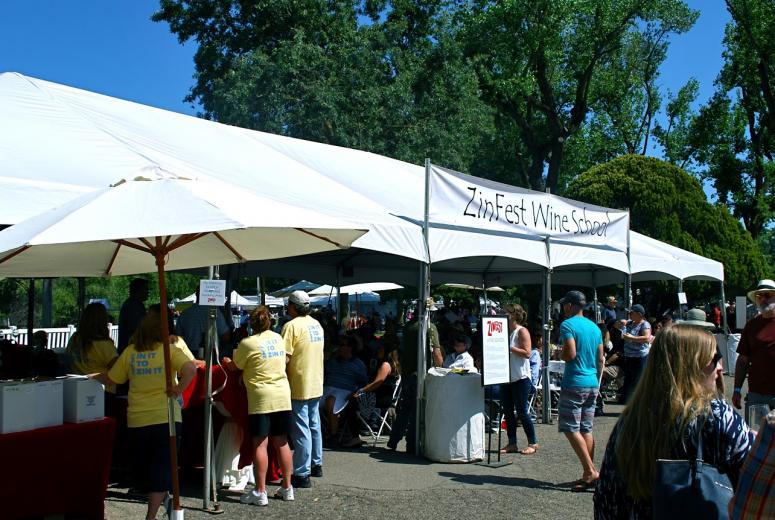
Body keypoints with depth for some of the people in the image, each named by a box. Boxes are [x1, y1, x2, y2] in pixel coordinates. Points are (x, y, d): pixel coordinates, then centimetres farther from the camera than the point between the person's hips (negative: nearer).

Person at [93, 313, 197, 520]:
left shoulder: (130, 352, 3)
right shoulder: (169, 349, -4)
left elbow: (110, 379, 11)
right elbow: (190, 369, -20)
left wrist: (91, 377, 28)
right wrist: (178, 390, -9)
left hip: (137, 420, 2)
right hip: (166, 418, -2)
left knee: (142, 468, 22)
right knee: (162, 467, 5)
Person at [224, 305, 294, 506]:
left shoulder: (247, 343, -9)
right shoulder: (278, 338, 7)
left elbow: (235, 367, 4)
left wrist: (227, 361, 25)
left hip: (261, 399, -5)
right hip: (283, 396, 6)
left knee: (260, 444, -1)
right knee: (282, 443, 11)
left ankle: (260, 492, 1)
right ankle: (287, 488, 17)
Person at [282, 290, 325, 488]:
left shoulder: (292, 326, -16)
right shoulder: (317, 324, 9)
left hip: (299, 385, -8)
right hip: (316, 384, 8)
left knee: (301, 429, -4)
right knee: (314, 425, 19)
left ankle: (302, 474, -1)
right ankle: (316, 464, 31)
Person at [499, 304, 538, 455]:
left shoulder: (522, 331, -8)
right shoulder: (506, 332, 15)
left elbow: (527, 353, -17)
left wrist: (509, 347, -20)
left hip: (520, 378, -8)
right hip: (506, 377, 8)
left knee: (522, 412, -4)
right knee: (507, 411, 8)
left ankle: (533, 443, 7)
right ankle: (512, 443, 15)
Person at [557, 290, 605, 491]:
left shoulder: (567, 325, -10)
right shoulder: (594, 327, 14)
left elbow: (570, 354, -20)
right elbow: (601, 359, 15)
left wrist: (559, 354, 1)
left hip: (574, 384, -8)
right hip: (592, 384, 8)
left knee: (571, 429, -5)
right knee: (586, 430, 11)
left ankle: (590, 471, -12)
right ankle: (589, 474, 11)